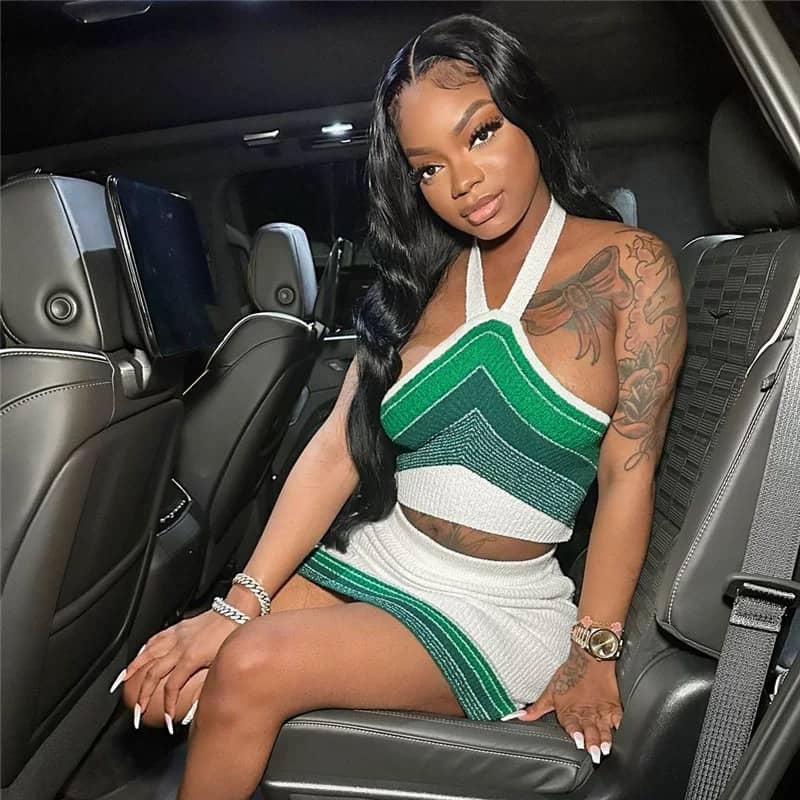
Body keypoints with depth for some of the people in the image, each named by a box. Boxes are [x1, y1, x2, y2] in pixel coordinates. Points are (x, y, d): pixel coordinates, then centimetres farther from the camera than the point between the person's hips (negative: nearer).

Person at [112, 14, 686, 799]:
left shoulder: (629, 266, -6)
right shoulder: (421, 279, 5)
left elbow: (628, 473, -9)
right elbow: (338, 447, -4)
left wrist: (593, 654, -11)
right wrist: (239, 604, -12)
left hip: (493, 610, -3)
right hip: (366, 560, 4)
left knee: (252, 670, -22)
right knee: (164, 692, -15)